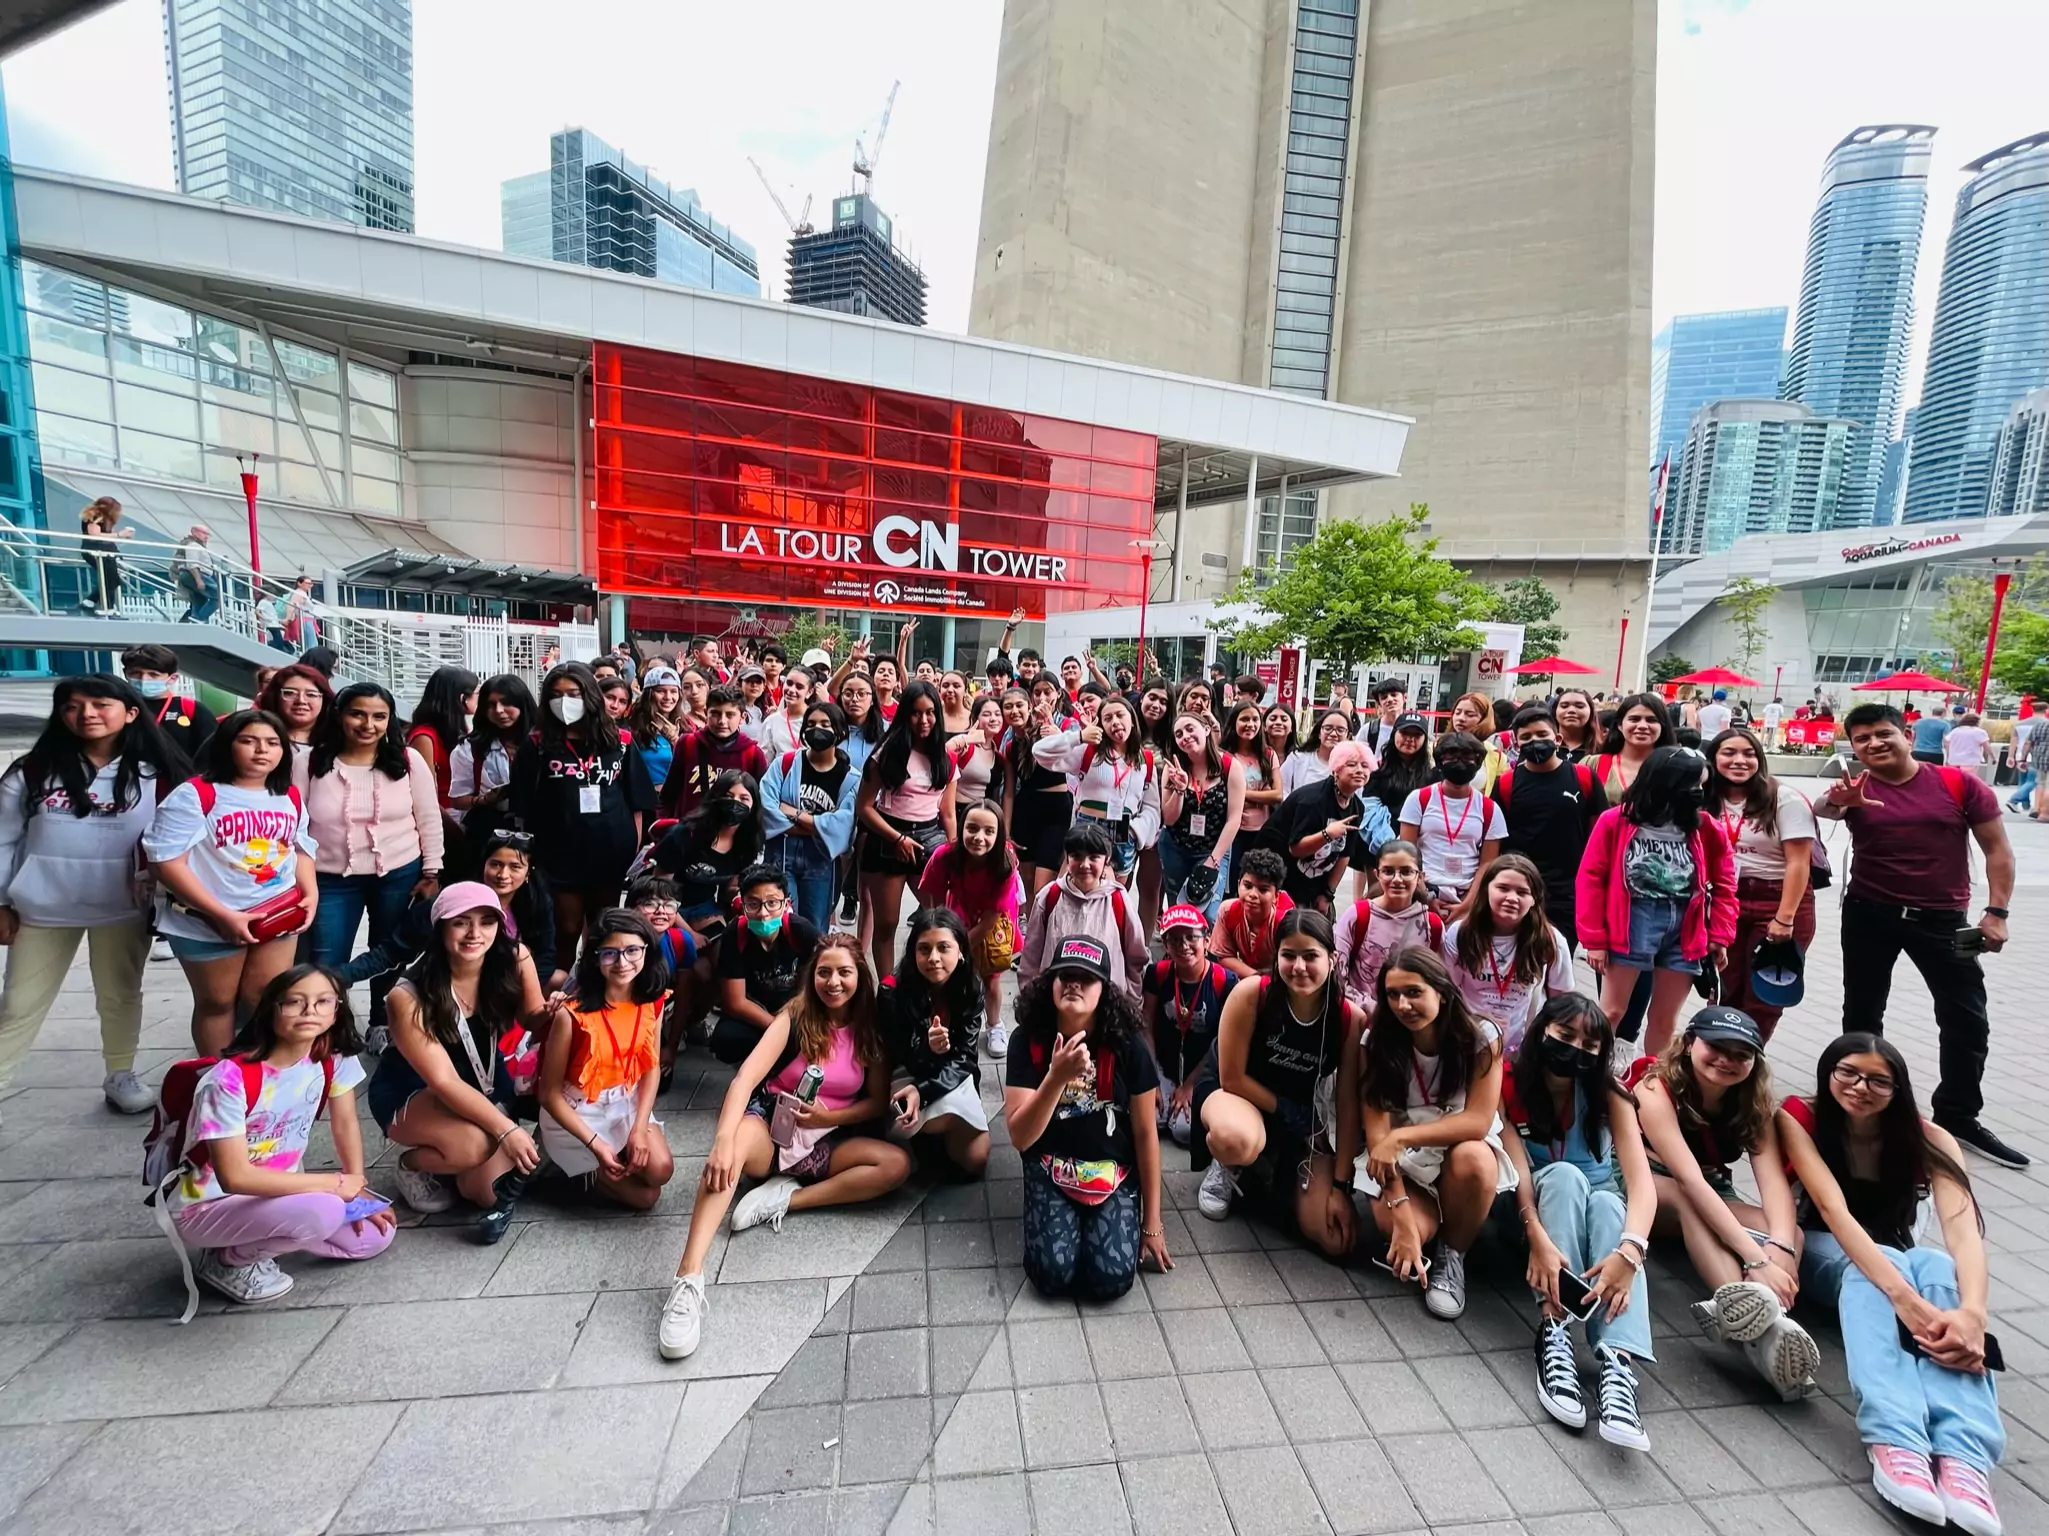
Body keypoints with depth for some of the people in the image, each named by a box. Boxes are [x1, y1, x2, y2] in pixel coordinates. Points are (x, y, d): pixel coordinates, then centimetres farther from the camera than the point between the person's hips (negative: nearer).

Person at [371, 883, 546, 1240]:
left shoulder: (514, 959, -20)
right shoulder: (409, 997, -28)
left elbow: (531, 1019, -5)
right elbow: (444, 1081, -28)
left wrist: (551, 1013, -29)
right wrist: (506, 1129, -35)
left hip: (486, 1081, 3)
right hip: (410, 1092, -3)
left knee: (487, 1193, -8)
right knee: (473, 1144, -32)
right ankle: (412, 1165, 1)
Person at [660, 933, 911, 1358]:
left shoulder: (870, 1028, -2)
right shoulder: (794, 1017, -10)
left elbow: (878, 1101, 0)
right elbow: (745, 1078, -25)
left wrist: (828, 1117, -18)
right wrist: (724, 1140, -41)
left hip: (824, 1142, 3)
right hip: (772, 1126, -2)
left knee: (898, 1164, -23)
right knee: (736, 1139, -38)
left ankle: (785, 1198, -20)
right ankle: (688, 1280, -44)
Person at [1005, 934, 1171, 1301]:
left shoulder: (1127, 1043, -15)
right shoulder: (1028, 1040, -15)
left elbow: (1146, 1133, -5)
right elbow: (1020, 1138, -19)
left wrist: (1152, 1221, 0)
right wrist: (1057, 1077, -37)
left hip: (1115, 1173, 0)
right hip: (1051, 1169, 0)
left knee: (1110, 1278, -18)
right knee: (1052, 1275, -19)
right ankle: (1070, 1216, 14)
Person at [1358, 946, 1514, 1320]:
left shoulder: (1481, 1037, -16)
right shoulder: (1377, 1042, -14)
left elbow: (1478, 1122, -20)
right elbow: (1377, 1131, -19)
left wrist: (1401, 1137, -28)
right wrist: (1402, 1216, -28)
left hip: (1464, 1150, 1)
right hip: (1402, 1161, 0)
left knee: (1472, 1158, -35)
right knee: (1397, 1227, -30)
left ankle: (1451, 1255, -7)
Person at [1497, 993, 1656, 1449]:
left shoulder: (1608, 1093, -15)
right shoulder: (1507, 1083, -20)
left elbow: (1641, 1180, -27)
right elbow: (1517, 1168, -28)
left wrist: (1629, 1250, -45)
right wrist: (1538, 1237, -45)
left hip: (1599, 1201, 2)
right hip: (1531, 1209, -1)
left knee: (1607, 1204, -33)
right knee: (1564, 1175, -33)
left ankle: (1617, 1362, -47)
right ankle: (1554, 1334, -39)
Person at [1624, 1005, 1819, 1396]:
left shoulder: (1753, 1103, -7)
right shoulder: (1656, 1089, -25)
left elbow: (1774, 1180, -22)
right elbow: (1690, 1180, -34)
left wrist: (1781, 1248, -39)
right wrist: (1756, 1260, -42)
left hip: (1711, 1198, 5)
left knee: (1792, 1233, -23)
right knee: (1687, 1199, -37)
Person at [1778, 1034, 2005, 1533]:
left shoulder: (1929, 1140, -13)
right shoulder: (1799, 1118, -19)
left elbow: (1964, 1231, -27)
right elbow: (1833, 1210, -30)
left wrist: (1971, 1313, -46)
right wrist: (1904, 1298, -44)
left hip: (1897, 1257, 2)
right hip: (1825, 1254, -2)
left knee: (1938, 1265, -33)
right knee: (1873, 1267, -37)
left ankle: (1964, 1454, -47)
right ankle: (1895, 1442, -51)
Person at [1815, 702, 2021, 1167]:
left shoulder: (1960, 783, -4)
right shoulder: (1856, 789, -6)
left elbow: (1997, 848, -1)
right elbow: (1822, 810, -29)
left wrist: (1997, 911, -8)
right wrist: (1835, 801, -53)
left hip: (1942, 918, 1)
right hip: (1869, 915, 0)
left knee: (1967, 1020, 6)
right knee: (1862, 1013, 11)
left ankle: (1958, 1116, 23)